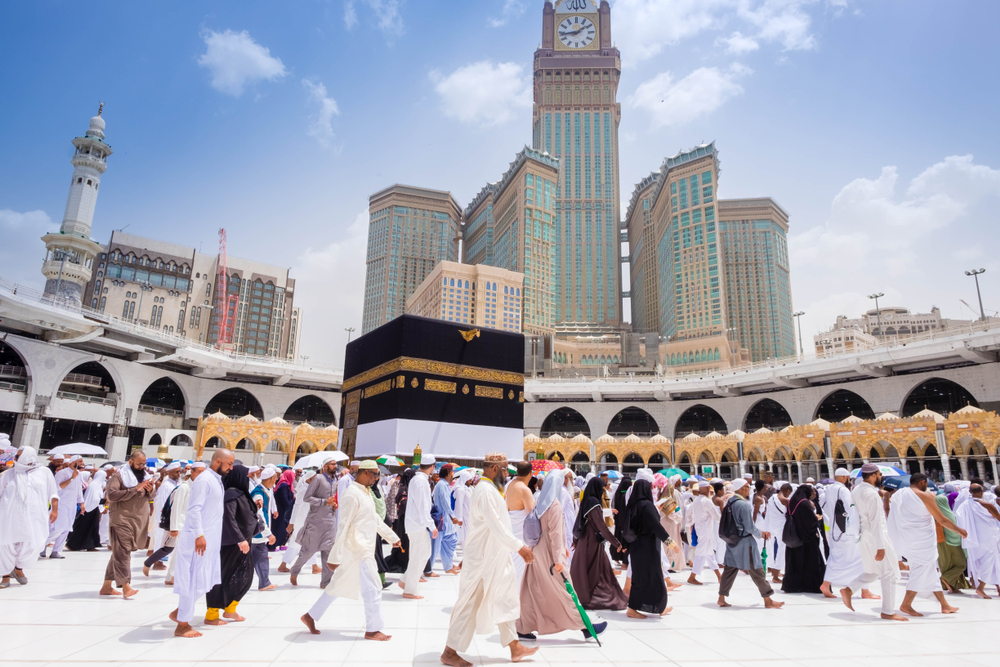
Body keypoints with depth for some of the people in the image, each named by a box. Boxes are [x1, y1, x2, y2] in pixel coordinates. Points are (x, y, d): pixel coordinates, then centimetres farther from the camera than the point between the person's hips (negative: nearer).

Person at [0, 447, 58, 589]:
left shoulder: (44, 472, 6)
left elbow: (53, 493, 10)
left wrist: (54, 509, 3)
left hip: (35, 516, -1)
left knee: (31, 545, -2)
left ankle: (18, 568, 25)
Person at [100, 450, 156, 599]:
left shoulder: (143, 476, 16)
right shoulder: (119, 475, -5)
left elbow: (148, 498, 21)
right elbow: (112, 494, -20)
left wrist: (149, 490, -2)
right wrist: (135, 489, -23)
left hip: (139, 521, 7)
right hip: (122, 520, -7)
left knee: (118, 554, 12)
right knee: (123, 553, -10)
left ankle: (107, 586, 19)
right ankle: (126, 587, -14)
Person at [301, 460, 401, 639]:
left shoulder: (365, 492, 11)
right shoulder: (352, 495, -19)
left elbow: (375, 518, 22)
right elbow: (343, 527, -20)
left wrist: (392, 537, 25)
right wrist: (335, 557, -19)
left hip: (365, 549, 9)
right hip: (358, 551, -9)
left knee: (339, 586, 17)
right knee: (372, 589, 0)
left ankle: (310, 616, 28)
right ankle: (372, 629, 14)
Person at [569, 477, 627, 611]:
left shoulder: (585, 501, 10)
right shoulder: (594, 503, -17)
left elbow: (578, 523, 15)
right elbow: (601, 526, -20)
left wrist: (575, 541, 23)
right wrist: (616, 543, -15)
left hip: (584, 540, 8)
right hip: (593, 541, -8)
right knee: (594, 572, 1)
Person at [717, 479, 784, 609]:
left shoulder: (729, 502, 7)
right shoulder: (744, 505, -19)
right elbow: (750, 527, -17)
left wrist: (760, 531, 18)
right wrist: (760, 535, 2)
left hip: (732, 542, 8)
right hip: (745, 542, -8)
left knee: (729, 569, 11)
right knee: (757, 571, 3)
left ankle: (721, 598, 14)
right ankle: (768, 601, 13)